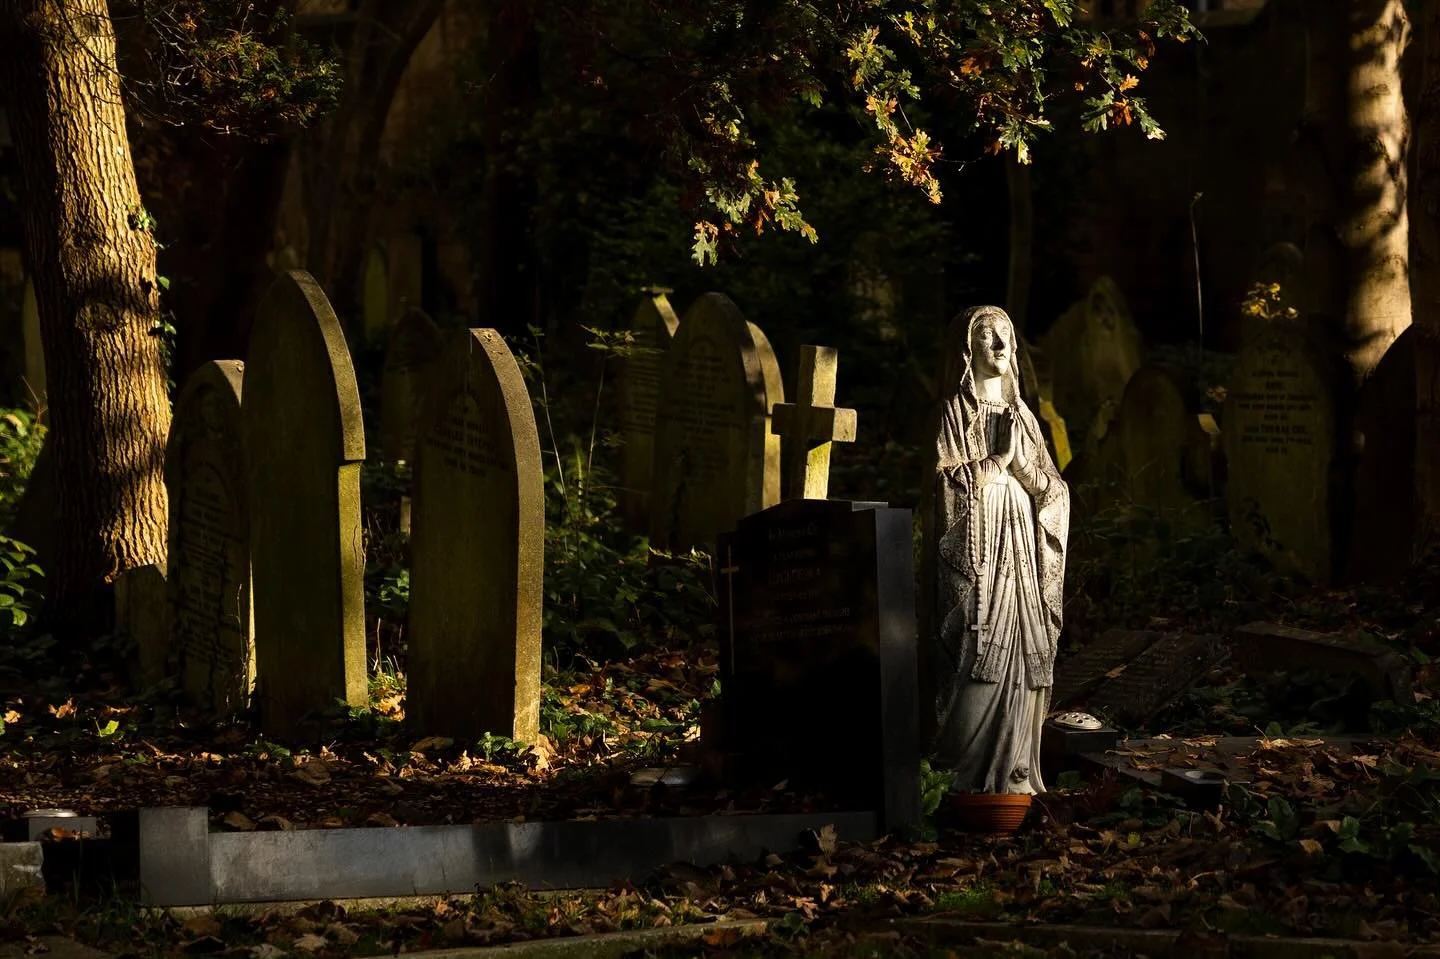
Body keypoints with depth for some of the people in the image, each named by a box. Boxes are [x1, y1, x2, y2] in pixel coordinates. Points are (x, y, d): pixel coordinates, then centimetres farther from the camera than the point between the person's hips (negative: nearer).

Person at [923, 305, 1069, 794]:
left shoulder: (1022, 415, 18)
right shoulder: (954, 411, 2)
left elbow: (1050, 489, 13)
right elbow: (945, 481, -9)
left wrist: (1022, 461, -5)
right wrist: (998, 459, -8)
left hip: (1020, 552, 5)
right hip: (975, 550, -5)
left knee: (1019, 659, -1)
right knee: (978, 662, -13)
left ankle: (1012, 777, 0)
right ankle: (970, 780, -11)